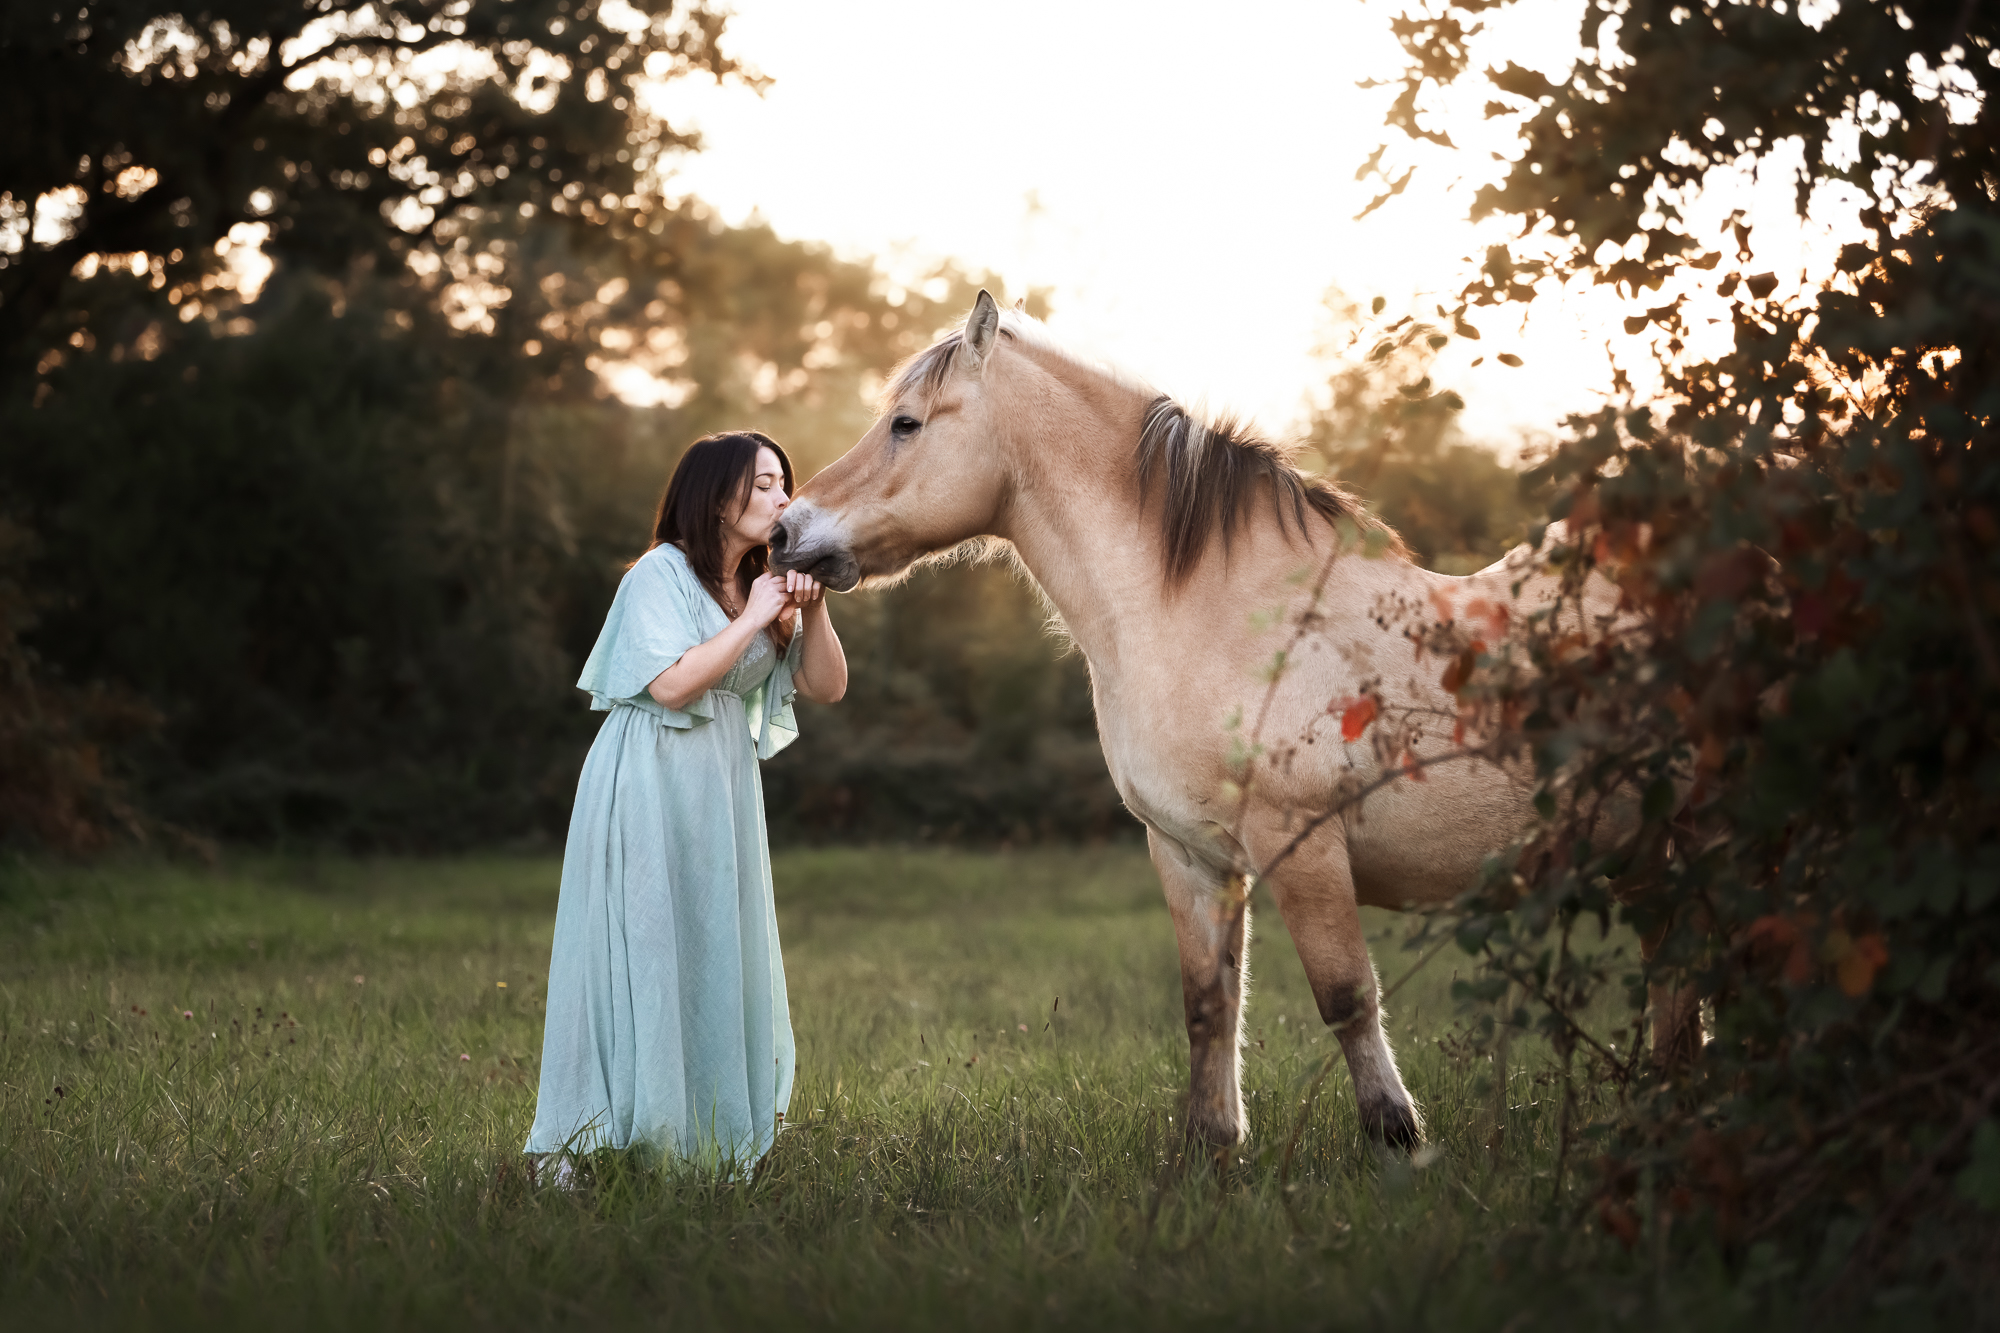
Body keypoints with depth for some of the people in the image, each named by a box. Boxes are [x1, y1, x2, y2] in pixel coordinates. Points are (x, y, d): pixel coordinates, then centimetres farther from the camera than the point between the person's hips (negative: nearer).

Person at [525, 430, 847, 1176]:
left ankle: (706, 1140, 12)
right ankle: (572, 1146, -5)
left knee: (717, 963, 6)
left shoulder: (761, 585, 14)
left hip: (723, 793, 8)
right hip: (652, 786, -8)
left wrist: (811, 611, -4)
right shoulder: (661, 574, -8)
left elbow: (827, 688, 11)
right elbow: (672, 682, -20)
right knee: (640, 959, -9)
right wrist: (751, 623, -14)